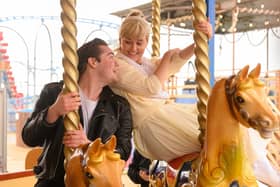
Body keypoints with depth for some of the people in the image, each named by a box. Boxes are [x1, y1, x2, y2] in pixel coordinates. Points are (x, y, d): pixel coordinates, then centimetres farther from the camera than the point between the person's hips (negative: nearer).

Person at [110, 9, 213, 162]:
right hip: (149, 119, -9)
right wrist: (167, 56, -4)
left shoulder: (149, 63, 20)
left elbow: (176, 61, 2)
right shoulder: (117, 65, -6)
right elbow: (151, 88, -17)